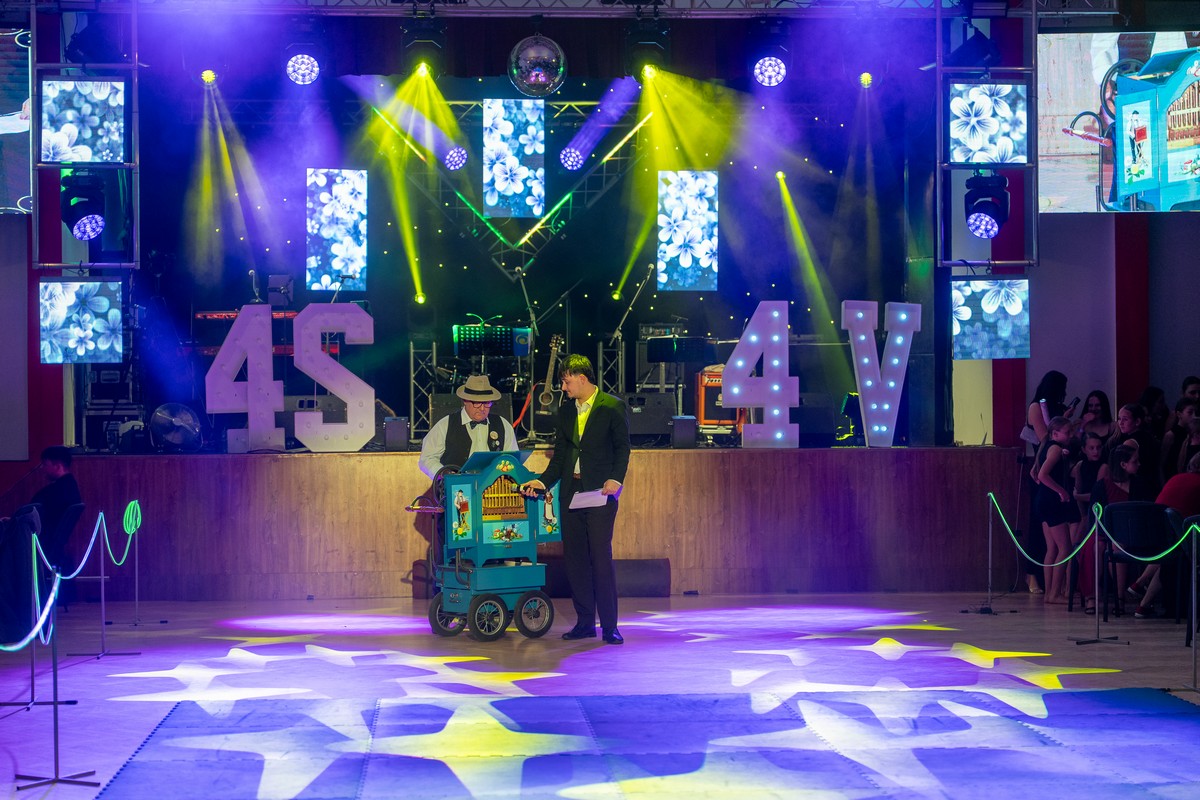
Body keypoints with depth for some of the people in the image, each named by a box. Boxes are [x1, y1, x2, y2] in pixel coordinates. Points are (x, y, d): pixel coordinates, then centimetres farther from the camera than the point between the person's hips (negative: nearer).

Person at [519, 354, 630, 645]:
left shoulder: (613, 407, -2)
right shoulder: (565, 412, 15)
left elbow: (622, 447, -2)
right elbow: (560, 455, 16)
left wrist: (616, 479, -16)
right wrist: (543, 481, 3)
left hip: (600, 493, -6)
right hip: (571, 492, 6)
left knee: (601, 558, -9)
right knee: (575, 558, 5)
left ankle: (609, 625, -3)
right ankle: (585, 622, 13)